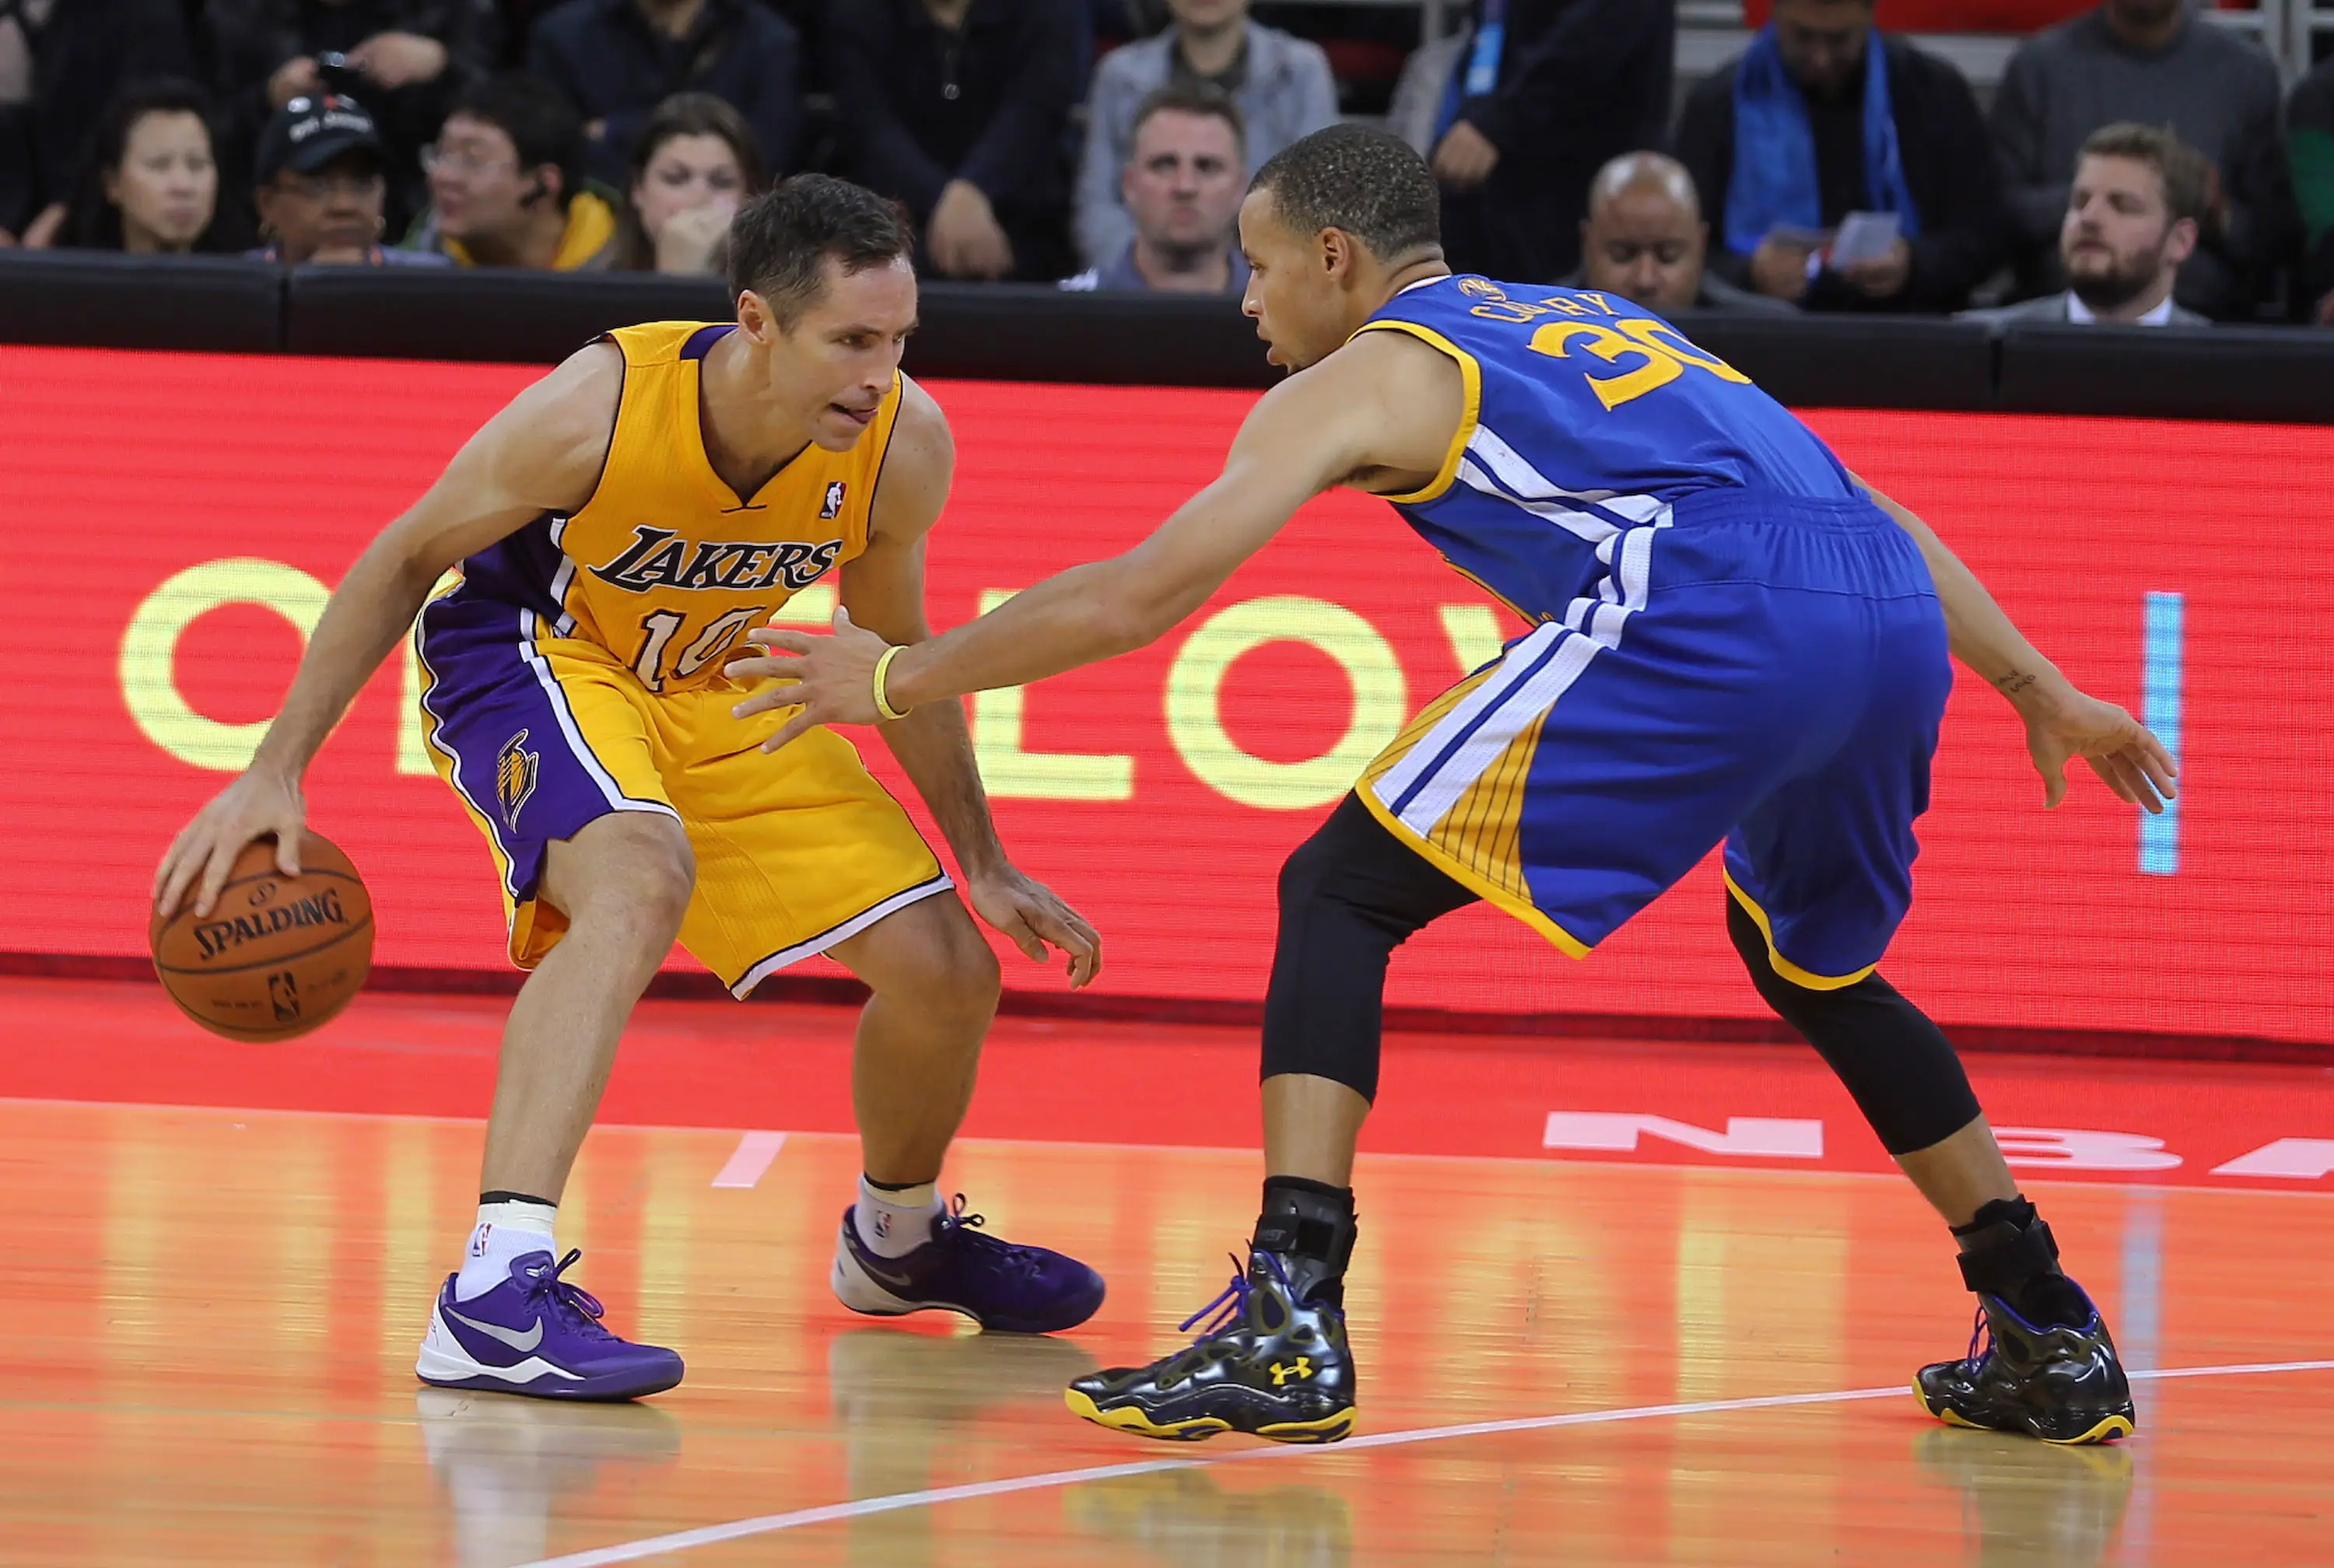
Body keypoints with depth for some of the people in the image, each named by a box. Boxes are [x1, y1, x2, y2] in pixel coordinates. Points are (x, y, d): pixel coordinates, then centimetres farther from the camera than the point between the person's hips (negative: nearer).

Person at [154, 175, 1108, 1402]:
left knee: (948, 973, 2)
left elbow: (894, 651, 1)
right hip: (527, 657, -6)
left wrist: (983, 867, 6)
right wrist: (274, 772, -17)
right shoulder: (600, 407, -33)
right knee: (642, 880, -37)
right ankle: (494, 1298, -44)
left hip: (715, 693, 6)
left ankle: (898, 1240, 37)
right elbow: (406, 560, -16)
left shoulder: (904, 446, -20)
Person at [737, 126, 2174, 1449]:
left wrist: (900, 680, 21)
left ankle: (1289, 1324, -11)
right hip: (1894, 623, 7)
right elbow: (1839, 503, 34)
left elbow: (1140, 594, 10)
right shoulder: (1594, 325, 36)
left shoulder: (1361, 377, 16)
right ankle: (2052, 1345, 33)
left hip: (1701, 624, -7)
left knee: (1340, 894, 3)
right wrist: (2039, 688, 37)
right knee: (1815, 967, 33)